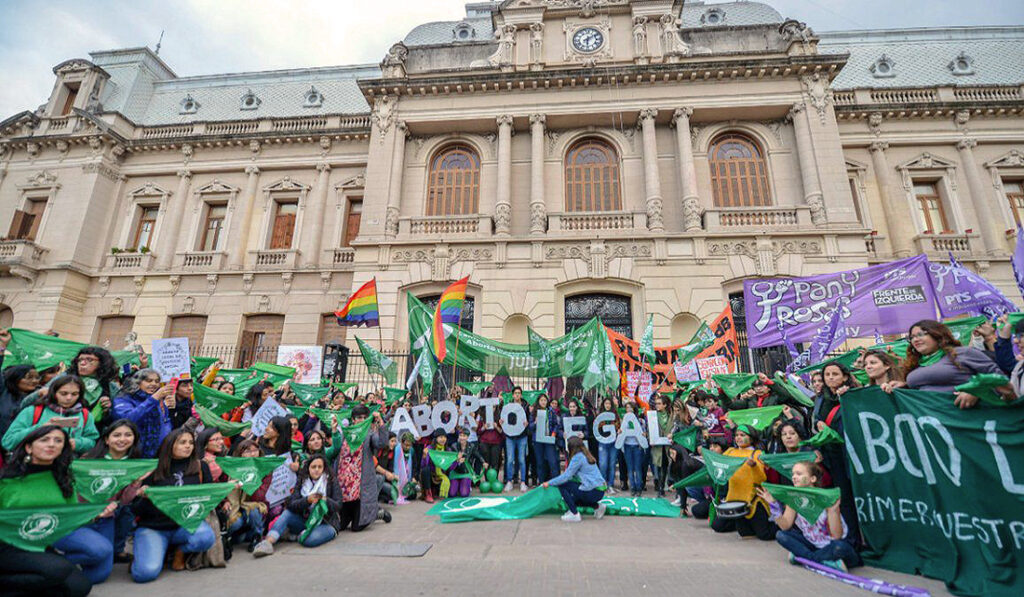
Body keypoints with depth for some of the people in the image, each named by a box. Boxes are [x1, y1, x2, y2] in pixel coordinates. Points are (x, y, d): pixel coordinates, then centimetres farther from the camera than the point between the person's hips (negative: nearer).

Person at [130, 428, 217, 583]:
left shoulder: (200, 467, 6)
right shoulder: (153, 469, 1)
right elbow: (137, 509, 2)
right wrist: (144, 496, -21)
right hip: (153, 527, -1)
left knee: (206, 537, -31)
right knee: (146, 572, -23)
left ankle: (180, 551, 5)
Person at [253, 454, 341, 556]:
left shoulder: (332, 481, -6)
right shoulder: (302, 481, 3)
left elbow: (338, 505, -11)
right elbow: (291, 504, -9)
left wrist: (325, 500, -31)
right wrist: (307, 500, -28)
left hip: (326, 523, -4)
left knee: (310, 540, -32)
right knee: (286, 513, -19)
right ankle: (268, 542, -28)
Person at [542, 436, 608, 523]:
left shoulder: (577, 457, -13)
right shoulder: (586, 455, 13)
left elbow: (566, 477, -13)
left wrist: (549, 483, -3)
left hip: (593, 492, -9)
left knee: (561, 485, -3)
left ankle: (575, 515, -4)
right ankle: (597, 506, 19)